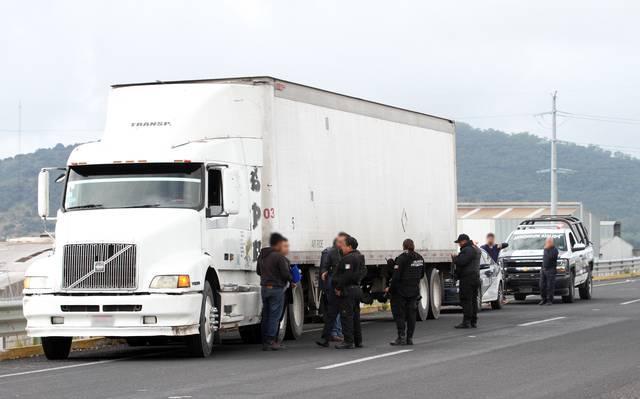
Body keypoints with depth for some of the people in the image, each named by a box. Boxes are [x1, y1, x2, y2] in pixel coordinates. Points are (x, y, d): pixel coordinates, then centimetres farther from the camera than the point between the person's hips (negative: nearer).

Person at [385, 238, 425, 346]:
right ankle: (409, 338, 10)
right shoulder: (419, 258, 5)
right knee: (411, 314, 9)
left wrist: (390, 288, -8)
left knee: (399, 314, 1)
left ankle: (401, 337, -6)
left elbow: (396, 276, -18)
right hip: (414, 290, 6)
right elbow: (422, 274, 16)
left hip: (401, 291, -6)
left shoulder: (402, 258, -16)